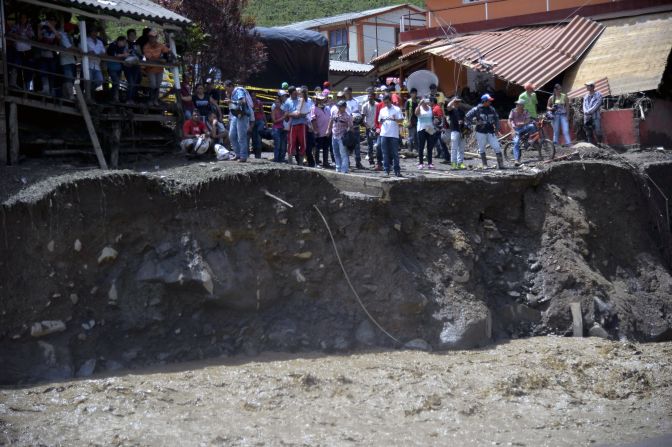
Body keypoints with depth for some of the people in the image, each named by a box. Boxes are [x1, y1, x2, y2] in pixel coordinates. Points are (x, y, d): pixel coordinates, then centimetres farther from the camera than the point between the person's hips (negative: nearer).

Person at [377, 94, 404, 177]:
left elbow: (401, 120, -1)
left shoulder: (397, 109, 3)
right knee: (385, 153, 2)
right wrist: (381, 121, -6)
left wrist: (394, 119, -19)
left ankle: (397, 170, 2)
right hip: (384, 134, 3)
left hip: (394, 134, -3)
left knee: (395, 153, -1)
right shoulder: (382, 110, 15)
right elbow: (379, 121, 18)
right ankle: (386, 170, 6)